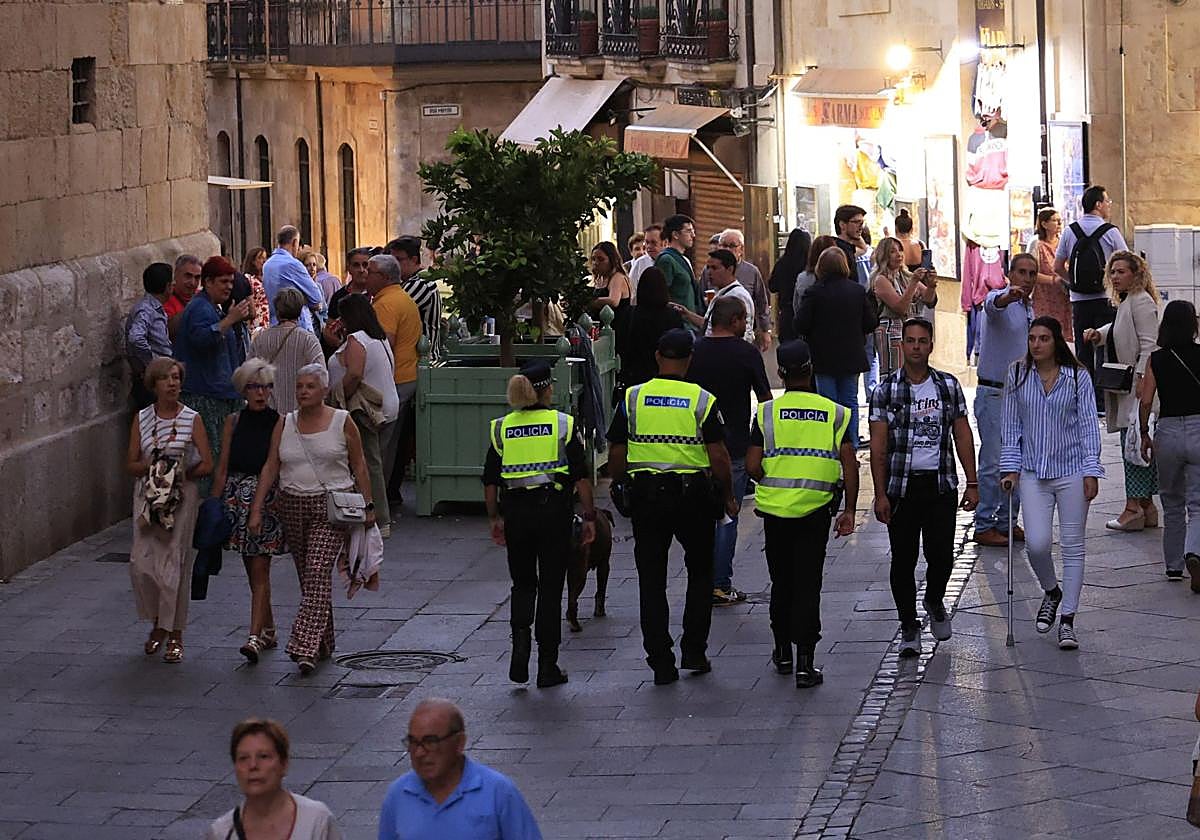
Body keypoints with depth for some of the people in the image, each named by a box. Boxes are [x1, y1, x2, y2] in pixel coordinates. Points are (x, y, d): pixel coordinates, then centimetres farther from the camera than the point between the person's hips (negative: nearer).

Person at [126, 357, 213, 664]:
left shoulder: (192, 419, -1)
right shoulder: (142, 418, 6)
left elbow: (207, 464, -3)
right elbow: (130, 464, 6)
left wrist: (180, 473, -12)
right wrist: (152, 467, -12)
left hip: (181, 497, -2)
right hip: (147, 496, 2)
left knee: (174, 563, -5)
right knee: (141, 563, -5)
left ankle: (175, 633, 6)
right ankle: (158, 623, 16)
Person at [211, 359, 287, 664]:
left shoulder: (280, 422, -1)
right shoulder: (234, 421, 8)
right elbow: (222, 468, 9)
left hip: (269, 499, -4)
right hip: (237, 498, 4)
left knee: (260, 570, -9)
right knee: (253, 571, 11)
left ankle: (256, 636, -14)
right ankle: (268, 630, 24)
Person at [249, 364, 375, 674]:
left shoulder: (342, 422, -1)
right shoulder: (284, 424, 7)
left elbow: (359, 466, 3)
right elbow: (270, 467, 6)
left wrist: (368, 505, 0)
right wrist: (256, 509, -1)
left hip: (331, 508, -4)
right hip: (293, 506, 5)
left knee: (318, 572, -16)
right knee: (307, 575, 11)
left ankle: (307, 647, -22)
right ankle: (323, 643, 24)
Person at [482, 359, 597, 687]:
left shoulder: (501, 428, 3)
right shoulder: (562, 424, -4)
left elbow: (490, 481, 5)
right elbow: (581, 476, -5)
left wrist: (495, 518, 16)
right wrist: (589, 517, 2)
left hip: (516, 512, 2)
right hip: (554, 509, -2)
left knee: (523, 583, 18)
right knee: (551, 588, 6)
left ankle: (520, 637, -8)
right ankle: (547, 667, 7)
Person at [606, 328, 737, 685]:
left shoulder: (631, 398, -1)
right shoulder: (702, 400, -6)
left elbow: (616, 458, 0)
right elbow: (718, 458, -8)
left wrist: (621, 485, 17)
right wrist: (727, 497, 7)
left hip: (646, 495, 1)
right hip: (693, 495, -1)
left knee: (652, 580, 7)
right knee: (700, 574, 17)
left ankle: (661, 662, 4)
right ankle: (693, 652, 14)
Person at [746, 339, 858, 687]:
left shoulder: (767, 411, -3)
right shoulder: (834, 413, 0)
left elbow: (752, 466, -6)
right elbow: (849, 464, -4)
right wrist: (849, 510, 3)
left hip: (775, 507, 0)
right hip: (816, 509, 0)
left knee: (781, 581, 16)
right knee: (808, 584, 1)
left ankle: (783, 652, 27)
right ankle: (805, 662, -5)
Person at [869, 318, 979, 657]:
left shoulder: (949, 386, 6)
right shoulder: (886, 390, -2)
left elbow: (963, 436, 10)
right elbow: (878, 447, -3)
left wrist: (972, 483, 5)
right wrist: (880, 494, -8)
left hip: (941, 484, 1)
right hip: (900, 486, -1)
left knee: (941, 556, -3)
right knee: (903, 560, 2)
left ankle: (935, 601, 28)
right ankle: (909, 626, 16)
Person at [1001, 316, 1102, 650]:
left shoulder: (1078, 377, -1)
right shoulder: (1017, 376, 3)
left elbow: (1088, 424, 0)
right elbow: (1011, 425, 7)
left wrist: (1091, 471, -6)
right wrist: (1011, 468, 1)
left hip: (1071, 470, -1)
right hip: (1033, 472, 1)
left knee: (1072, 546, 1)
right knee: (1037, 543, -10)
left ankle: (1068, 619, 9)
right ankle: (1051, 592, 21)